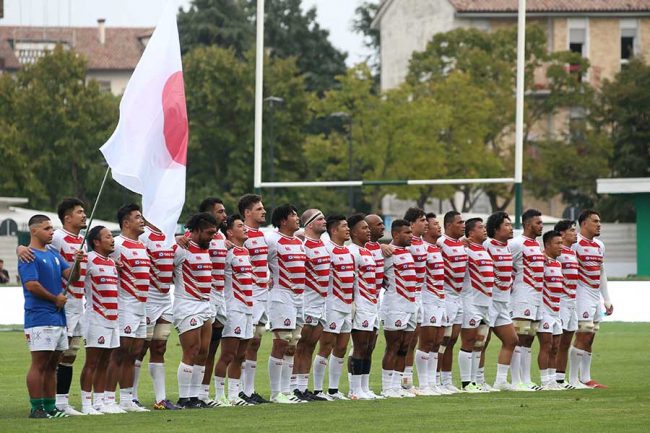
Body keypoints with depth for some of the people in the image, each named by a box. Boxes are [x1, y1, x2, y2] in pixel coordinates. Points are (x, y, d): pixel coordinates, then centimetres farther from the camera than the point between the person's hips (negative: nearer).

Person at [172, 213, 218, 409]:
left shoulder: (205, 249, 15)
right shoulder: (182, 249, -14)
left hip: (205, 306, 9)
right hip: (188, 307, -9)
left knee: (202, 353, 7)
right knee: (191, 353, -9)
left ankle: (194, 396, 12)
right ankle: (183, 399, -5)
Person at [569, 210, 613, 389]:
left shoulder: (599, 245, 16)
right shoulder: (575, 243, -10)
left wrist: (607, 300, 22)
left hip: (596, 296, 8)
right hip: (582, 294, -8)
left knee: (590, 339, 9)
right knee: (583, 337, -12)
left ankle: (585, 378, 13)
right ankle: (573, 379, -8)